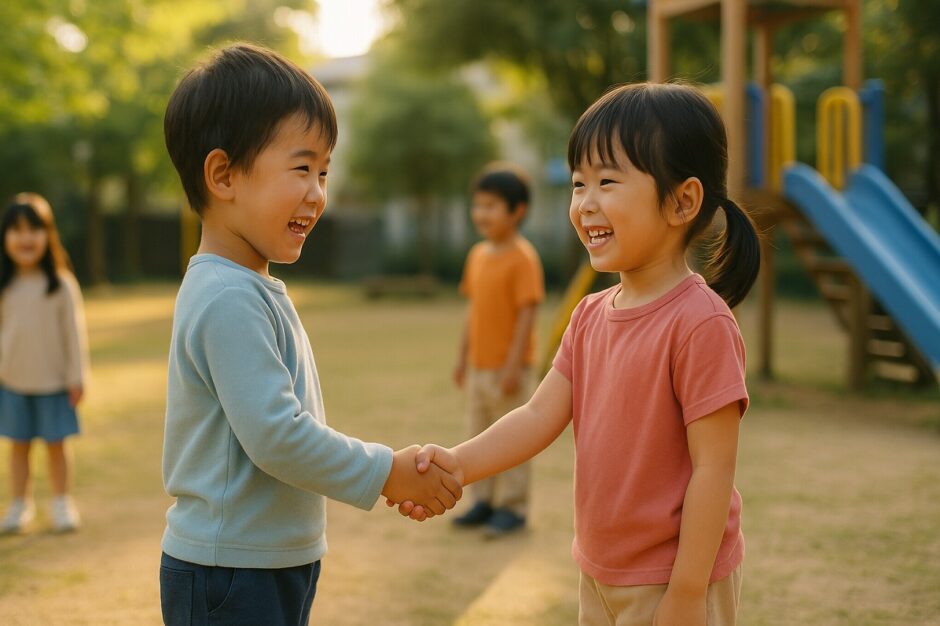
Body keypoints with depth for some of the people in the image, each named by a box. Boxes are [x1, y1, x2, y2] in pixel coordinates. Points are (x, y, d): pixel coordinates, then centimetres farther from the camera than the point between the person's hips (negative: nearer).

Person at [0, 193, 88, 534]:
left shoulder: (61, 284, -8)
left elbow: (74, 333, -4)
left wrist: (77, 377, -3)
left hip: (53, 381, -2)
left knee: (56, 444, 6)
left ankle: (61, 503, 20)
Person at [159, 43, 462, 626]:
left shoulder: (257, 290, 11)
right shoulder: (229, 300, -21)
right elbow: (275, 434, -25)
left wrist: (390, 472, 9)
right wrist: (387, 472, -15)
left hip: (276, 563, 10)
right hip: (230, 577, -10)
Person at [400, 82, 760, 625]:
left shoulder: (701, 322, -21)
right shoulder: (591, 316, 3)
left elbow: (713, 469, -21)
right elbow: (542, 416, 0)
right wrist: (461, 464, -16)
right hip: (601, 576, 8)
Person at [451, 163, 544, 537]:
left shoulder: (523, 258, -16)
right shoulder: (478, 255, 9)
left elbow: (527, 313, -18)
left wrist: (513, 365, -20)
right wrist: (463, 356, 14)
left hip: (508, 368, -8)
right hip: (478, 366, 8)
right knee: (480, 435, 15)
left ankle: (512, 507, 10)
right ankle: (484, 501, 25)